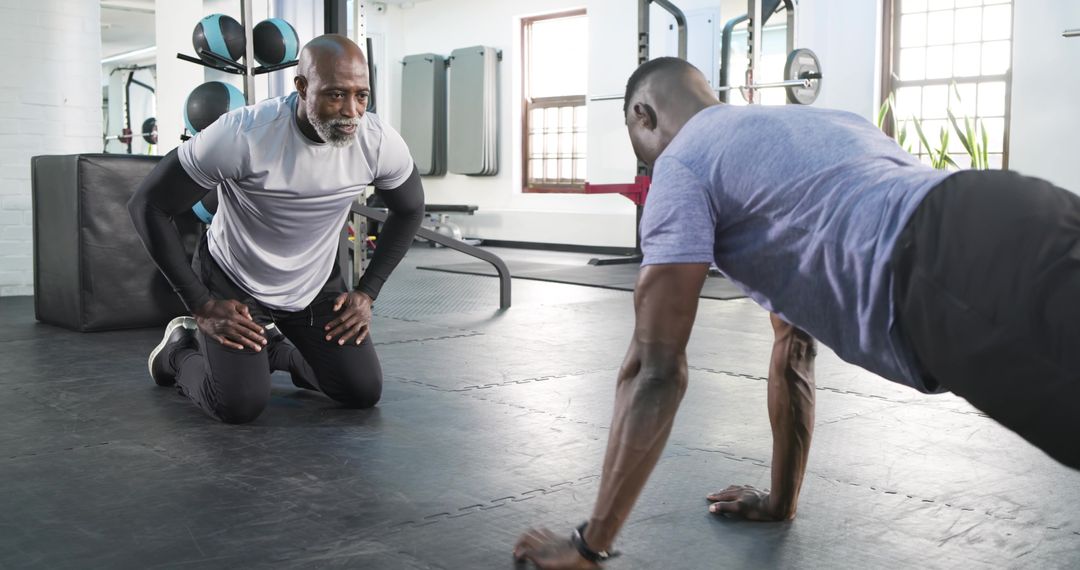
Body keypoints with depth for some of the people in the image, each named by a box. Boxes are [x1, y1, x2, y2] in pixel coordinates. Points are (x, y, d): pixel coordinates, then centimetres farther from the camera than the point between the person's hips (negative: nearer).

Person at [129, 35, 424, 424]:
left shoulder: (380, 143, -21)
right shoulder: (241, 135, -33)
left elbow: (409, 209, 2)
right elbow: (148, 205, -22)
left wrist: (367, 293, -3)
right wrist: (202, 306, -19)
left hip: (317, 283, 4)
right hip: (233, 281, -4)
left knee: (364, 393, -3)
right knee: (240, 406, -16)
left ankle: (278, 350, 27)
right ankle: (181, 349, 18)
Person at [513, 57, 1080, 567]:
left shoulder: (683, 162, 14)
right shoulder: (800, 126, 41)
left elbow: (655, 368, 8)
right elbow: (794, 344, 45)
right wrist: (779, 501, 52)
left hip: (974, 281, -10)